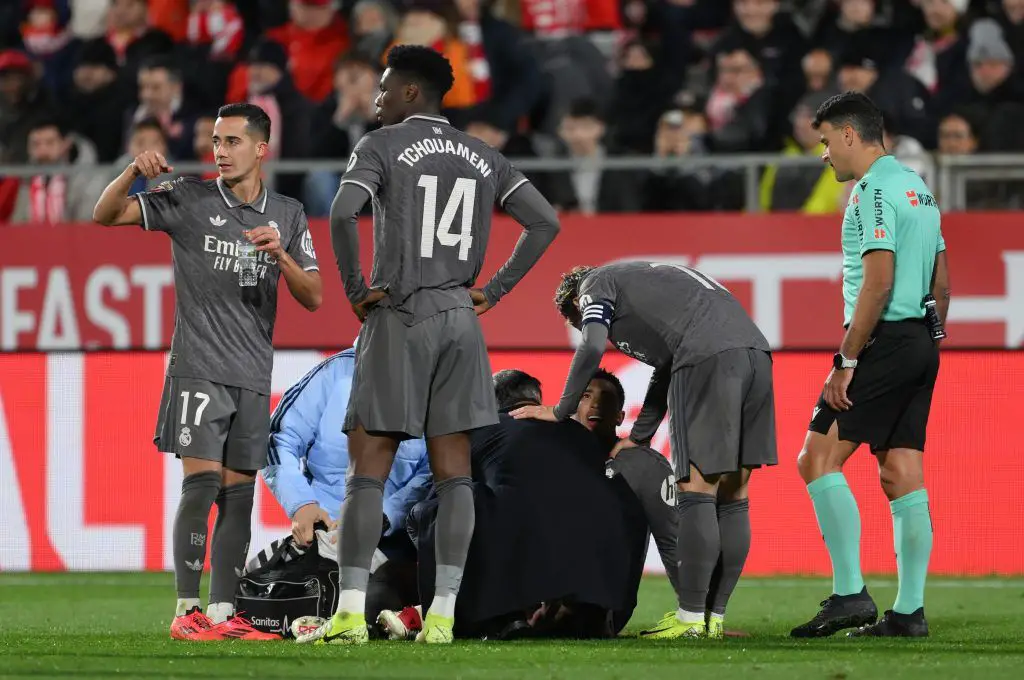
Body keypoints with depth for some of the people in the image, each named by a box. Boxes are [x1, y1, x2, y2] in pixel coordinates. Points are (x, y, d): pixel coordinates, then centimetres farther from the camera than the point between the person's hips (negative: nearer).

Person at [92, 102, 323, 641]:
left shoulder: (287, 215, 11)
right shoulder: (189, 199, 1)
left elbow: (313, 299, 8)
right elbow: (105, 215, -2)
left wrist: (280, 256, -10)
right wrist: (133, 172, -20)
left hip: (254, 376, 4)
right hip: (199, 369, -4)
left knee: (238, 494, 4)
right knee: (202, 481, -14)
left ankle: (222, 614, 8)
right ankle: (186, 612, -11)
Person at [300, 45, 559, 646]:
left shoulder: (382, 145, -3)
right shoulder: (482, 157, 13)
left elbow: (343, 213, -19)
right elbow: (546, 222, 7)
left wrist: (355, 289, -7)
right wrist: (494, 290, 9)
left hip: (399, 317, -4)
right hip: (460, 320, 4)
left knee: (368, 471, -2)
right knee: (454, 475, 4)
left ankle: (351, 612, -8)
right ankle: (443, 614, -1)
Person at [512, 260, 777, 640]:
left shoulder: (596, 285, 15)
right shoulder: (646, 279, 38)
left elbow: (592, 348, -2)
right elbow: (666, 371, 39)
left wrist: (561, 411, 8)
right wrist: (639, 437, 40)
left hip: (708, 358, -8)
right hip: (754, 350, 8)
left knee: (697, 490, -6)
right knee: (732, 498, 9)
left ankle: (691, 619, -7)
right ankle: (714, 618, 12)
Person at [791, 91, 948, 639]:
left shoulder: (875, 191, -12)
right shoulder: (916, 187, 17)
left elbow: (878, 282, -20)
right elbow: (941, 281, 20)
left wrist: (847, 361, -18)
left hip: (885, 342, -9)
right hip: (921, 344, 9)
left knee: (818, 460, -8)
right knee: (902, 476, 8)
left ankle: (850, 594, -14)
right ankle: (909, 611, 6)